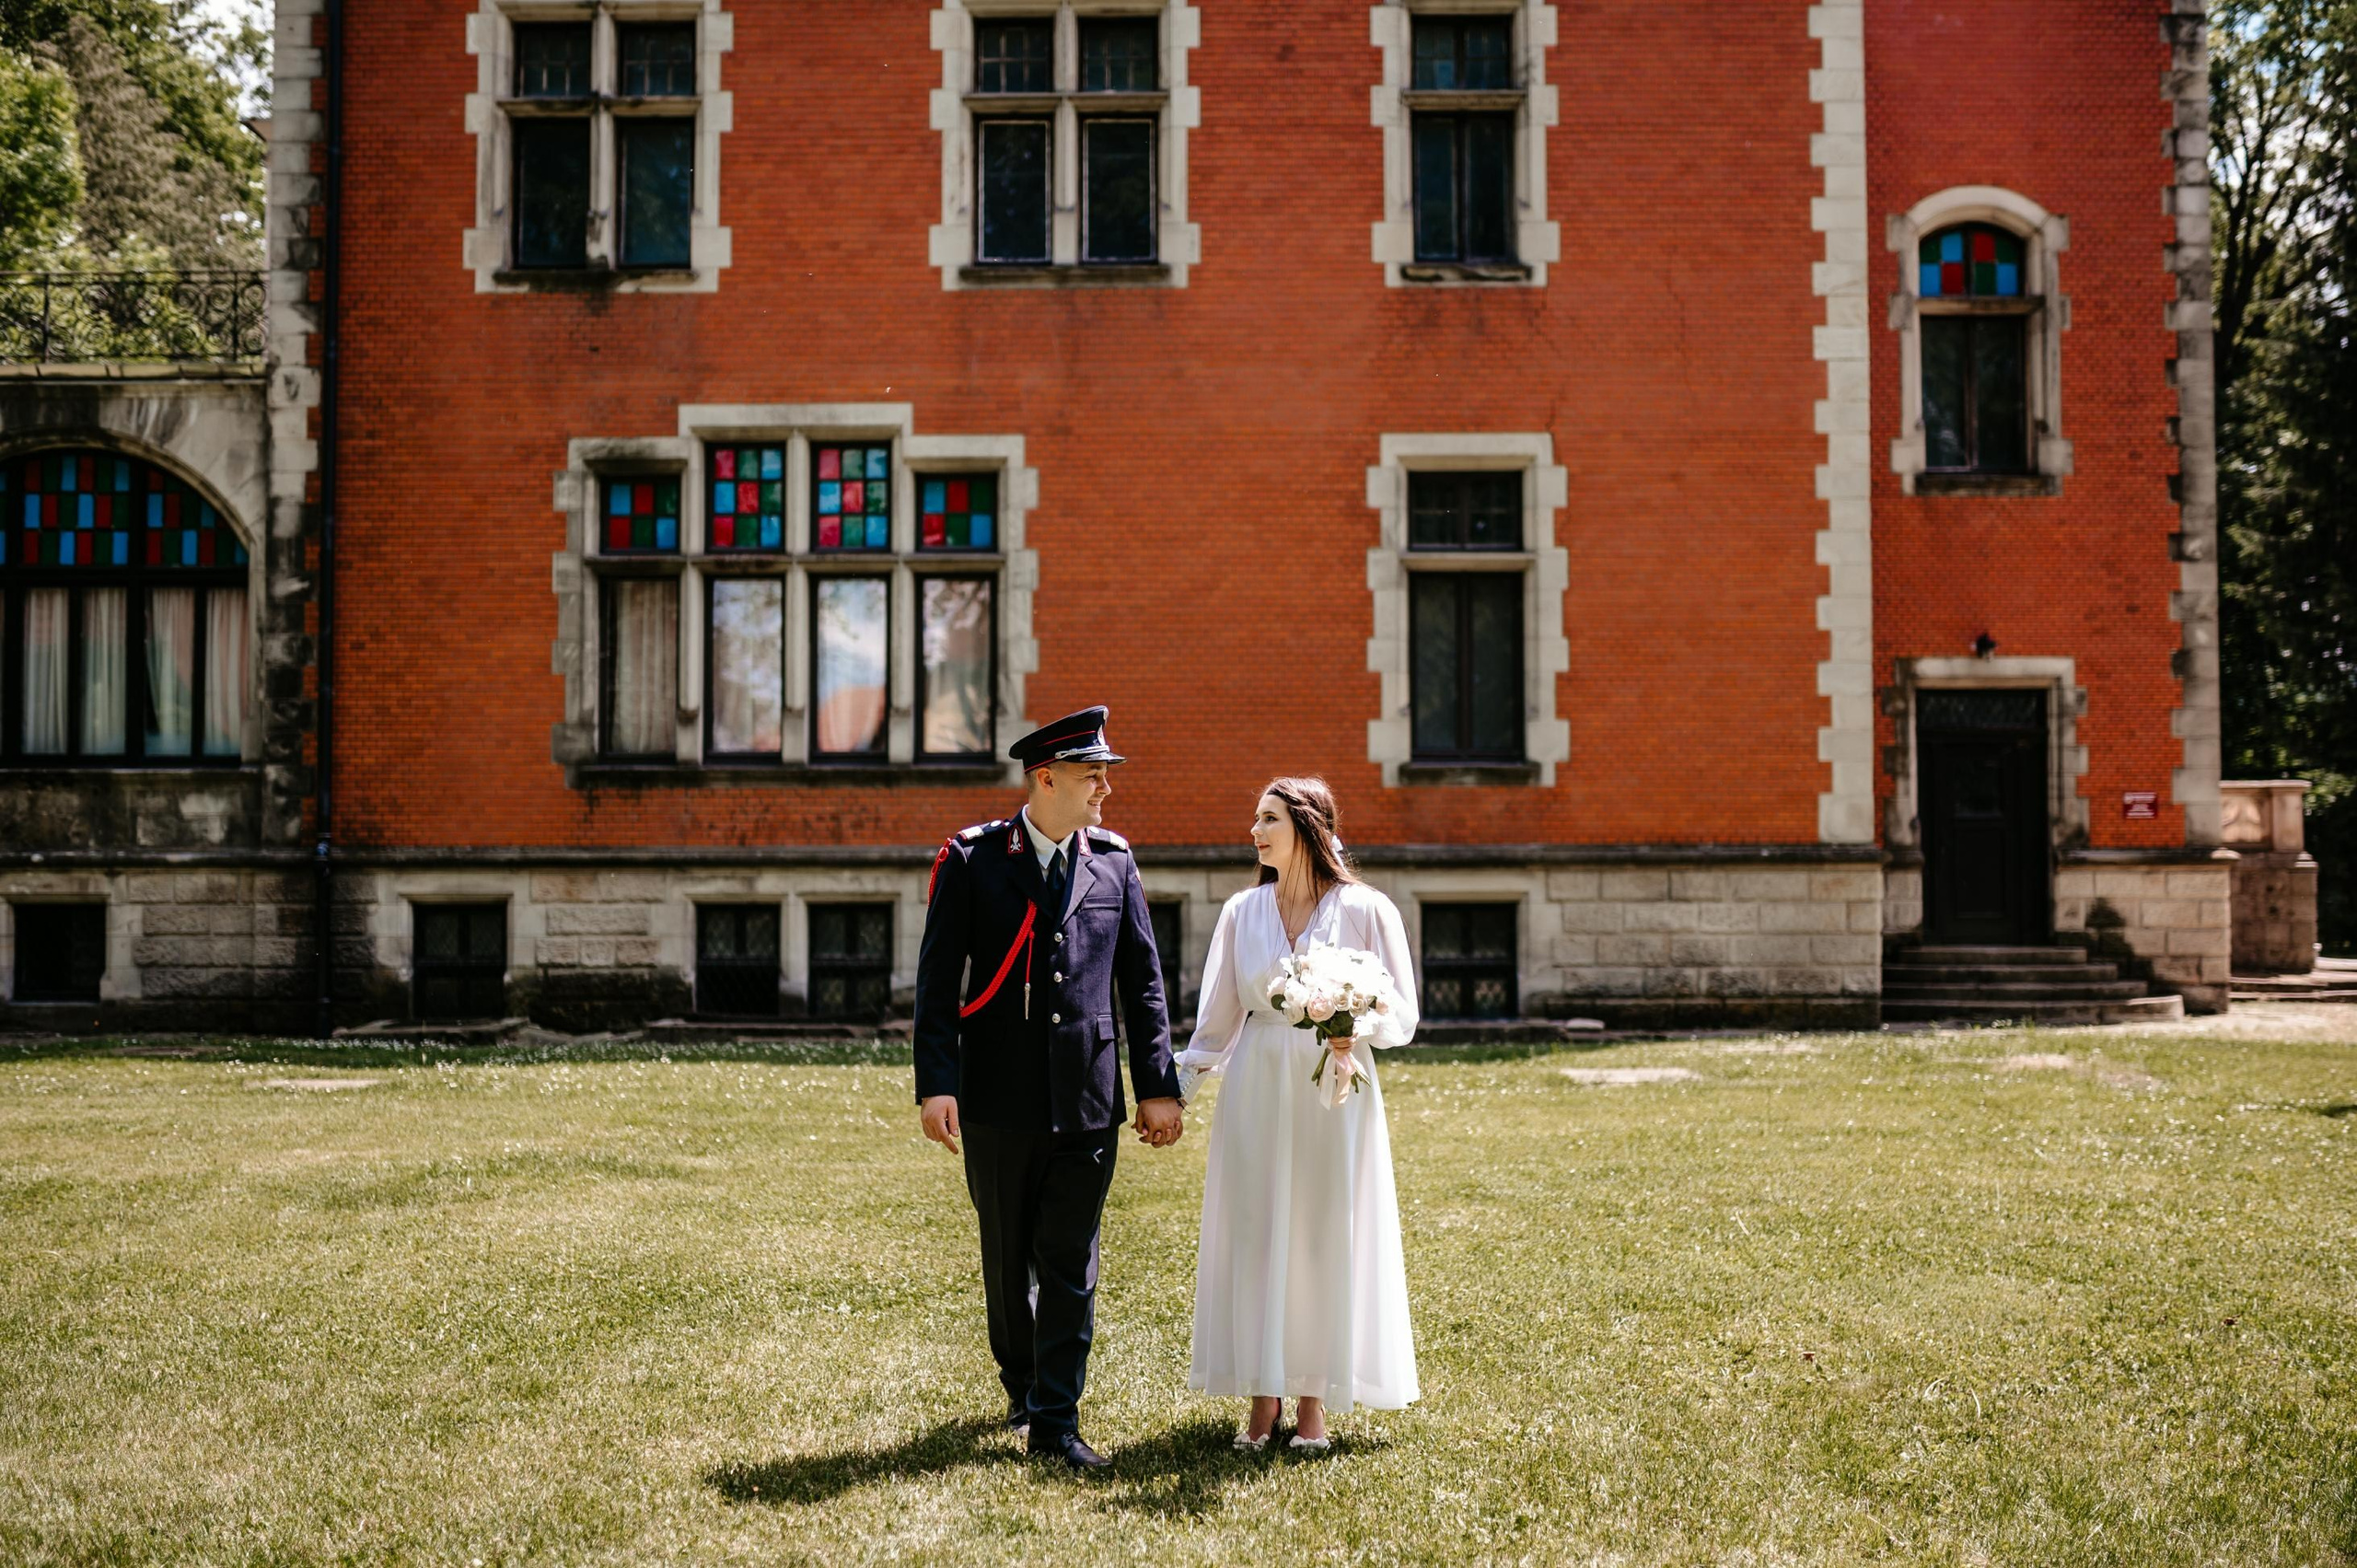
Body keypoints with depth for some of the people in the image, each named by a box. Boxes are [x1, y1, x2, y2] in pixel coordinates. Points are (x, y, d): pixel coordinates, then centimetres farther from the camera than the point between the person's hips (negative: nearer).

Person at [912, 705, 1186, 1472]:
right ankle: (1022, 1385, 36)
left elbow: (1143, 980, 8)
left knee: (1070, 1262, 0)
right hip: (998, 1101, -1)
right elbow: (938, 979, -5)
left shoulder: (1114, 861, 5)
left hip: (1087, 1100, 1)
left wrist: (1158, 1085, 3)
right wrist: (936, 1084, -14)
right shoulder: (970, 860, -3)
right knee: (1007, 1258, 14)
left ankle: (1055, 1421, 7)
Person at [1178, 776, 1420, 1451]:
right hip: (1257, 1091, 3)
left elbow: (1402, 1012, -2)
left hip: (1334, 1094, -3)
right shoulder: (1243, 911, 6)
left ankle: (1314, 1400, 13)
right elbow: (1218, 1016, 10)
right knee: (1255, 1235, 3)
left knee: (1327, 1235, 2)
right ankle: (1264, 1398, 14)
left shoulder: (1365, 910, -4)